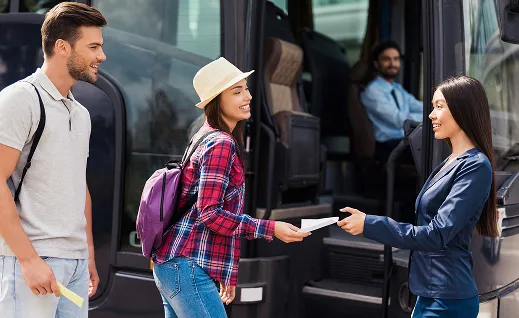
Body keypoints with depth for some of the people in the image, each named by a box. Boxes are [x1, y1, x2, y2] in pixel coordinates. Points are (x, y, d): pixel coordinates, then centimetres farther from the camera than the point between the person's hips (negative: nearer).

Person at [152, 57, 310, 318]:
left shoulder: (206, 138, 15)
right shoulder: (221, 144, -14)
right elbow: (211, 213, -20)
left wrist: (225, 273, 21)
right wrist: (270, 229, -17)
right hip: (187, 267, -10)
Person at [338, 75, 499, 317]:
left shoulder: (476, 166, -15)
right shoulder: (451, 162, 11)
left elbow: (437, 235, -21)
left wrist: (368, 224, -20)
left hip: (448, 299, -8)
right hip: (430, 292, 8)